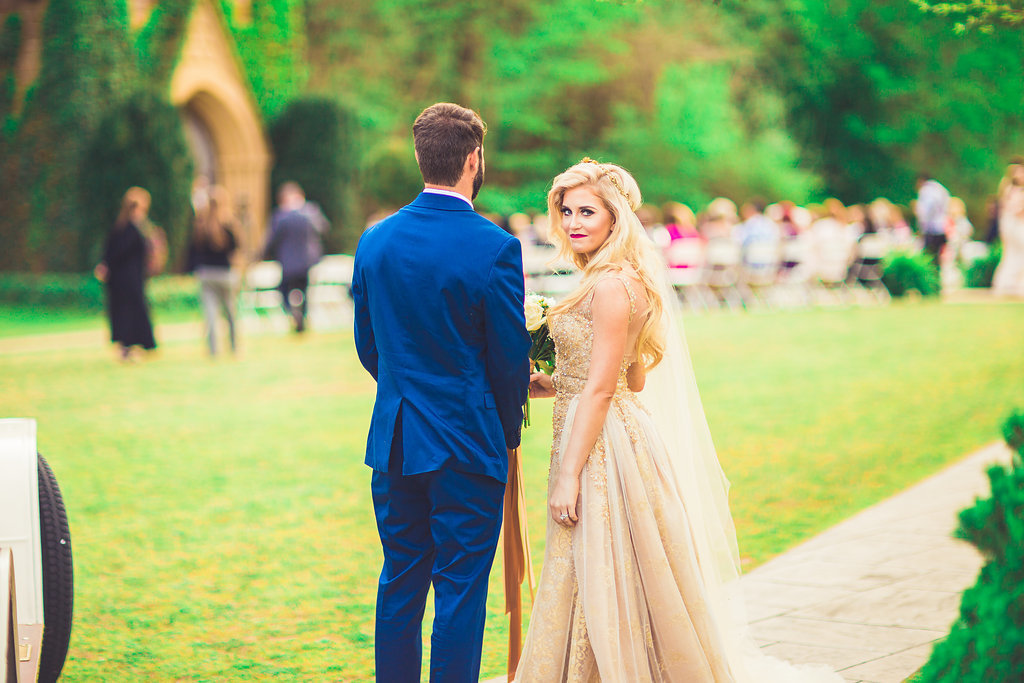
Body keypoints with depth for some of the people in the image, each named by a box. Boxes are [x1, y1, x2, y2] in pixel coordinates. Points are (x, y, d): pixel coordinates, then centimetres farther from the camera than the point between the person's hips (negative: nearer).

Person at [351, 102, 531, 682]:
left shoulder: (375, 241, 2)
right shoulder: (495, 248, -14)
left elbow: (367, 346, 10)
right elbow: (512, 356, -8)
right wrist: (508, 426, 9)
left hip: (393, 439, 5)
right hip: (468, 444, -5)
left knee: (400, 585, 14)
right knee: (460, 592, 2)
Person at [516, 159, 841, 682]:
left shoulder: (611, 284, -17)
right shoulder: (627, 278, 13)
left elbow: (600, 388, -20)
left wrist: (568, 476, -19)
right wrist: (551, 385, 16)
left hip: (603, 446, -10)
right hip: (614, 438, 10)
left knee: (603, 588, -1)